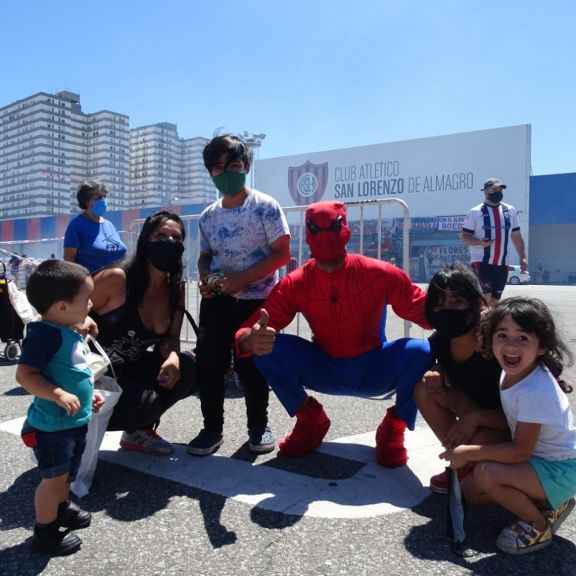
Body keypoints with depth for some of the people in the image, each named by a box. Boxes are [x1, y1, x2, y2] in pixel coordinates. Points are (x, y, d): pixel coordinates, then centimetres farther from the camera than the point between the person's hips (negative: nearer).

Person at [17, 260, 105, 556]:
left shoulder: (69, 333, 7)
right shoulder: (45, 333, -24)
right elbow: (24, 374, -28)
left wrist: (88, 394, 15)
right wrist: (59, 395, -33)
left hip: (74, 421, 10)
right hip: (52, 424, -10)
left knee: (67, 472, 26)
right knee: (54, 476, 5)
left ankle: (62, 507, 49)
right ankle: (46, 532, 23)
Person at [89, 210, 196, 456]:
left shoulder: (176, 289, -3)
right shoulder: (117, 278, -22)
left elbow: (171, 338, 1)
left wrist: (172, 358, -22)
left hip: (131, 369, 6)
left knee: (185, 369, -15)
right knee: (144, 404, -26)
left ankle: (138, 431, 7)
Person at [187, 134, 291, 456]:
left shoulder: (265, 207, -7)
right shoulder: (209, 216, 7)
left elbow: (282, 254, -12)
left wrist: (242, 279, -20)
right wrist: (206, 279, -7)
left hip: (256, 300, -4)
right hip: (217, 300, 4)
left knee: (250, 365, 2)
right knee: (209, 363, 2)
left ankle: (259, 426, 23)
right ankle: (212, 428, 20)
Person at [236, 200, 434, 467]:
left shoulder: (380, 274, -17)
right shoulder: (294, 284, -14)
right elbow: (249, 331, -19)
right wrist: (251, 339, -45)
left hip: (374, 371, -1)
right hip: (324, 371, 1)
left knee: (420, 351, -30)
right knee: (268, 348, -22)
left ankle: (393, 429, -2)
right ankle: (311, 420, 3)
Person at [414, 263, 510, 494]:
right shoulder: (440, 341, -14)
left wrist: (476, 417, -34)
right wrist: (434, 371, -15)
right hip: (475, 411, 6)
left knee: (479, 440, -35)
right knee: (425, 390, -15)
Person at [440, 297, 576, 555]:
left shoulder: (536, 392, -30)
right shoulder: (512, 372, -6)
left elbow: (519, 450, -25)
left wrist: (470, 453, -19)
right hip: (537, 458, 8)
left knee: (487, 473, -30)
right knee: (471, 489, 4)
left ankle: (540, 526, -3)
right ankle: (546, 502, 13)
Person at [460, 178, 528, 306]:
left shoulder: (510, 211, 12)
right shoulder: (475, 212, -2)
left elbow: (516, 236, 16)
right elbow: (464, 236, -2)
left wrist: (523, 257, 7)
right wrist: (479, 242, -21)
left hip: (502, 264, 5)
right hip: (481, 262, -5)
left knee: (494, 301, 8)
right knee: (485, 299, -16)